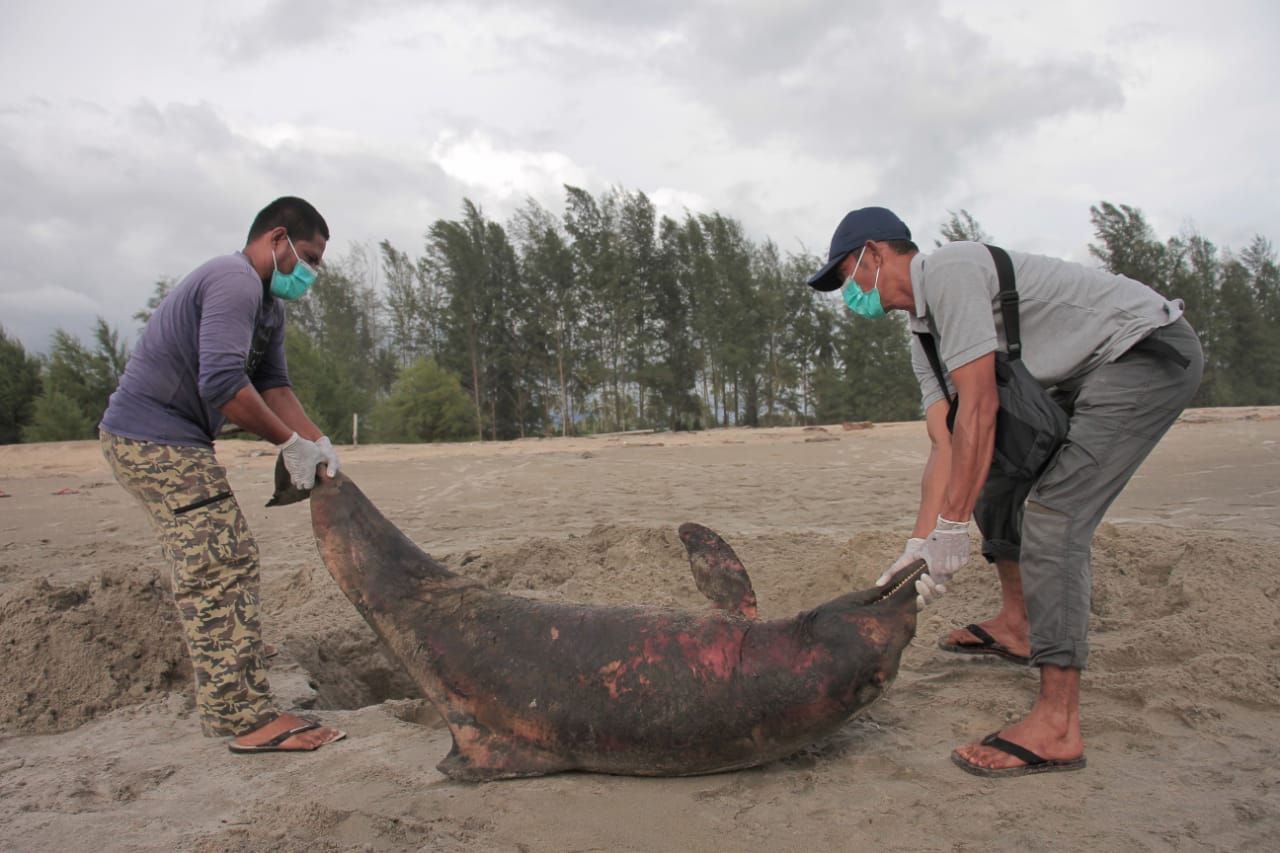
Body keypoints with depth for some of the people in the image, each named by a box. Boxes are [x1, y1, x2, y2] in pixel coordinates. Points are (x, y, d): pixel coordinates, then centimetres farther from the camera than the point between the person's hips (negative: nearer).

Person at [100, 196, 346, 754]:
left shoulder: (268, 306, 17)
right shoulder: (235, 281, -17)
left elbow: (273, 384, 10)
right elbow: (224, 383, -28)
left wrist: (317, 442, -4)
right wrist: (292, 442, -20)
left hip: (164, 442, 11)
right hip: (155, 440, -11)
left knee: (206, 571, 14)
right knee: (224, 564, -13)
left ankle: (223, 706, 24)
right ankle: (248, 718, -9)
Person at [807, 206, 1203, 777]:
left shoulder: (948, 270, -18)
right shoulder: (923, 335, 11)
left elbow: (978, 410, -25)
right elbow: (946, 443, 4)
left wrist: (951, 529, -23)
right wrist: (920, 544, -3)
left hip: (1151, 350, -10)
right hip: (1089, 376, 10)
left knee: (1052, 512, -19)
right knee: (993, 478, 15)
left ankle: (1056, 728, -18)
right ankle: (1016, 626, 28)